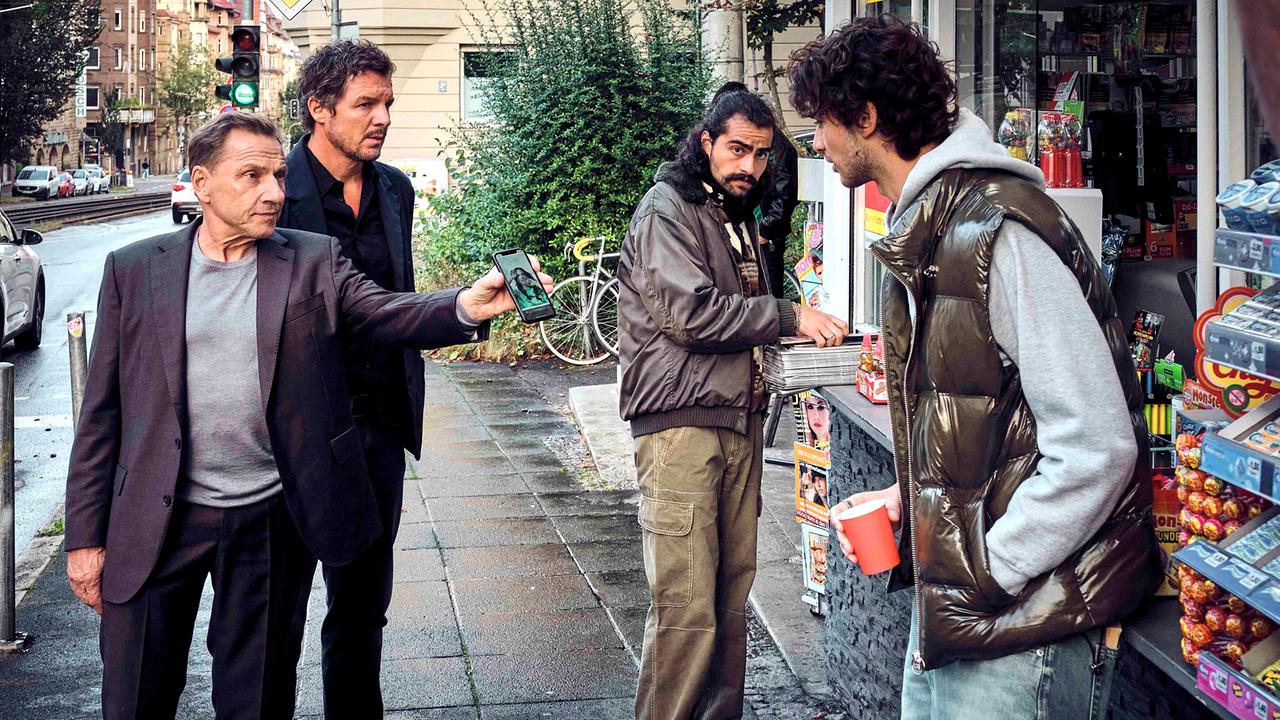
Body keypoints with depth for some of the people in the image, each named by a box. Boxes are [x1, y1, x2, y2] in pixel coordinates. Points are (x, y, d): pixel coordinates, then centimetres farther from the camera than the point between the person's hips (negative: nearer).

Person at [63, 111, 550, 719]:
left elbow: (389, 312, -13)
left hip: (271, 524, 0)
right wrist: (85, 535, 0)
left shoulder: (314, 262, 2)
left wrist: (466, 307, -35)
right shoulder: (133, 269, 1)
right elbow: (102, 412, 2)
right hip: (156, 524, 0)